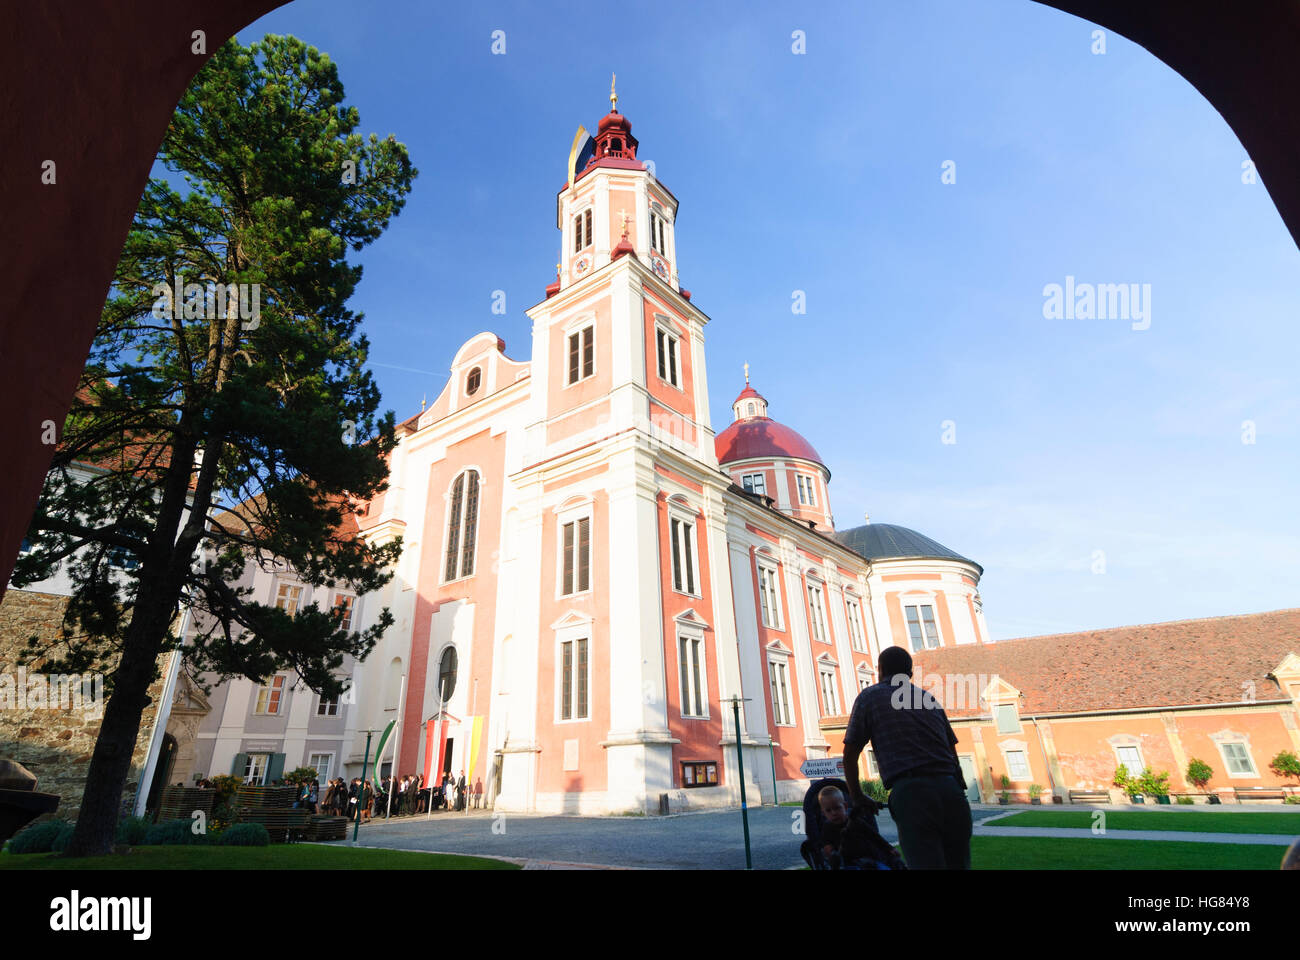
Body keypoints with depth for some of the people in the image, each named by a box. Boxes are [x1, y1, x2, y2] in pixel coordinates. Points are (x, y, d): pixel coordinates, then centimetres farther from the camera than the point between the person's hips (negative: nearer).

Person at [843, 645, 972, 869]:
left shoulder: (869, 696, 10)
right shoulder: (929, 698, 22)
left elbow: (850, 754, 7)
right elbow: (952, 749, 21)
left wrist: (857, 799, 17)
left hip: (910, 792, -5)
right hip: (950, 790, 5)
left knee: (926, 862, -5)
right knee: (958, 864, 16)